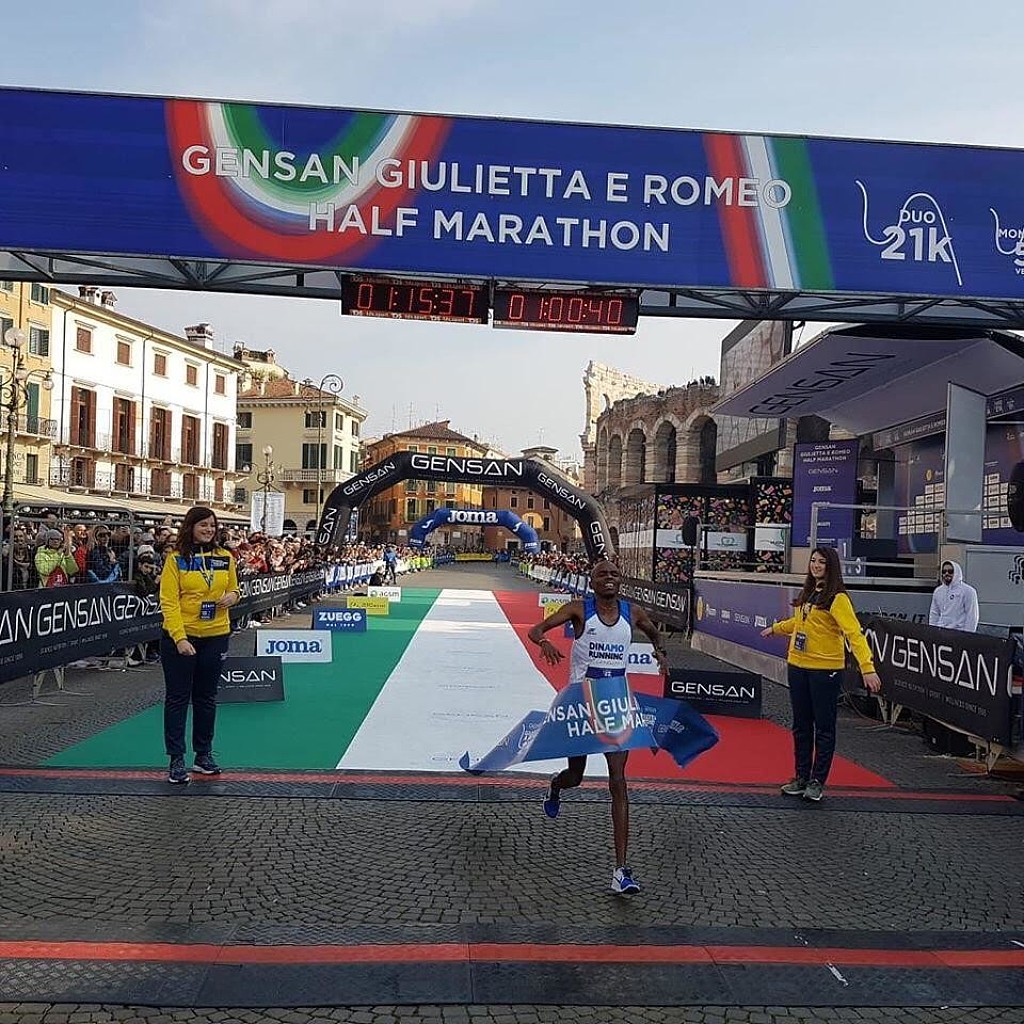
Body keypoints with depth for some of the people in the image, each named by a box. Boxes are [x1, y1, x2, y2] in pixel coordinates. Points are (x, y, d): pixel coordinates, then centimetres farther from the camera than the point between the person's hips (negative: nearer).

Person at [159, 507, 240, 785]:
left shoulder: (225, 557, 4)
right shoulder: (176, 559, -8)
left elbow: (233, 589, 18)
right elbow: (169, 602, -13)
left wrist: (232, 596, -7)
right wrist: (180, 638, -21)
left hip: (215, 636, 4)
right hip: (179, 637, -4)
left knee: (206, 697, 13)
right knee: (177, 698, 3)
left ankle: (204, 754, 26)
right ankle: (176, 760, 11)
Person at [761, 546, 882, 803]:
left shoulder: (837, 598, -13)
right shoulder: (807, 593, 11)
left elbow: (854, 633, -22)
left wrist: (867, 667, -32)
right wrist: (775, 629, 44)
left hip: (825, 670, -7)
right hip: (798, 667, 7)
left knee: (824, 728, 5)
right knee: (801, 726, 13)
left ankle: (817, 781, 15)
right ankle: (801, 777, 24)